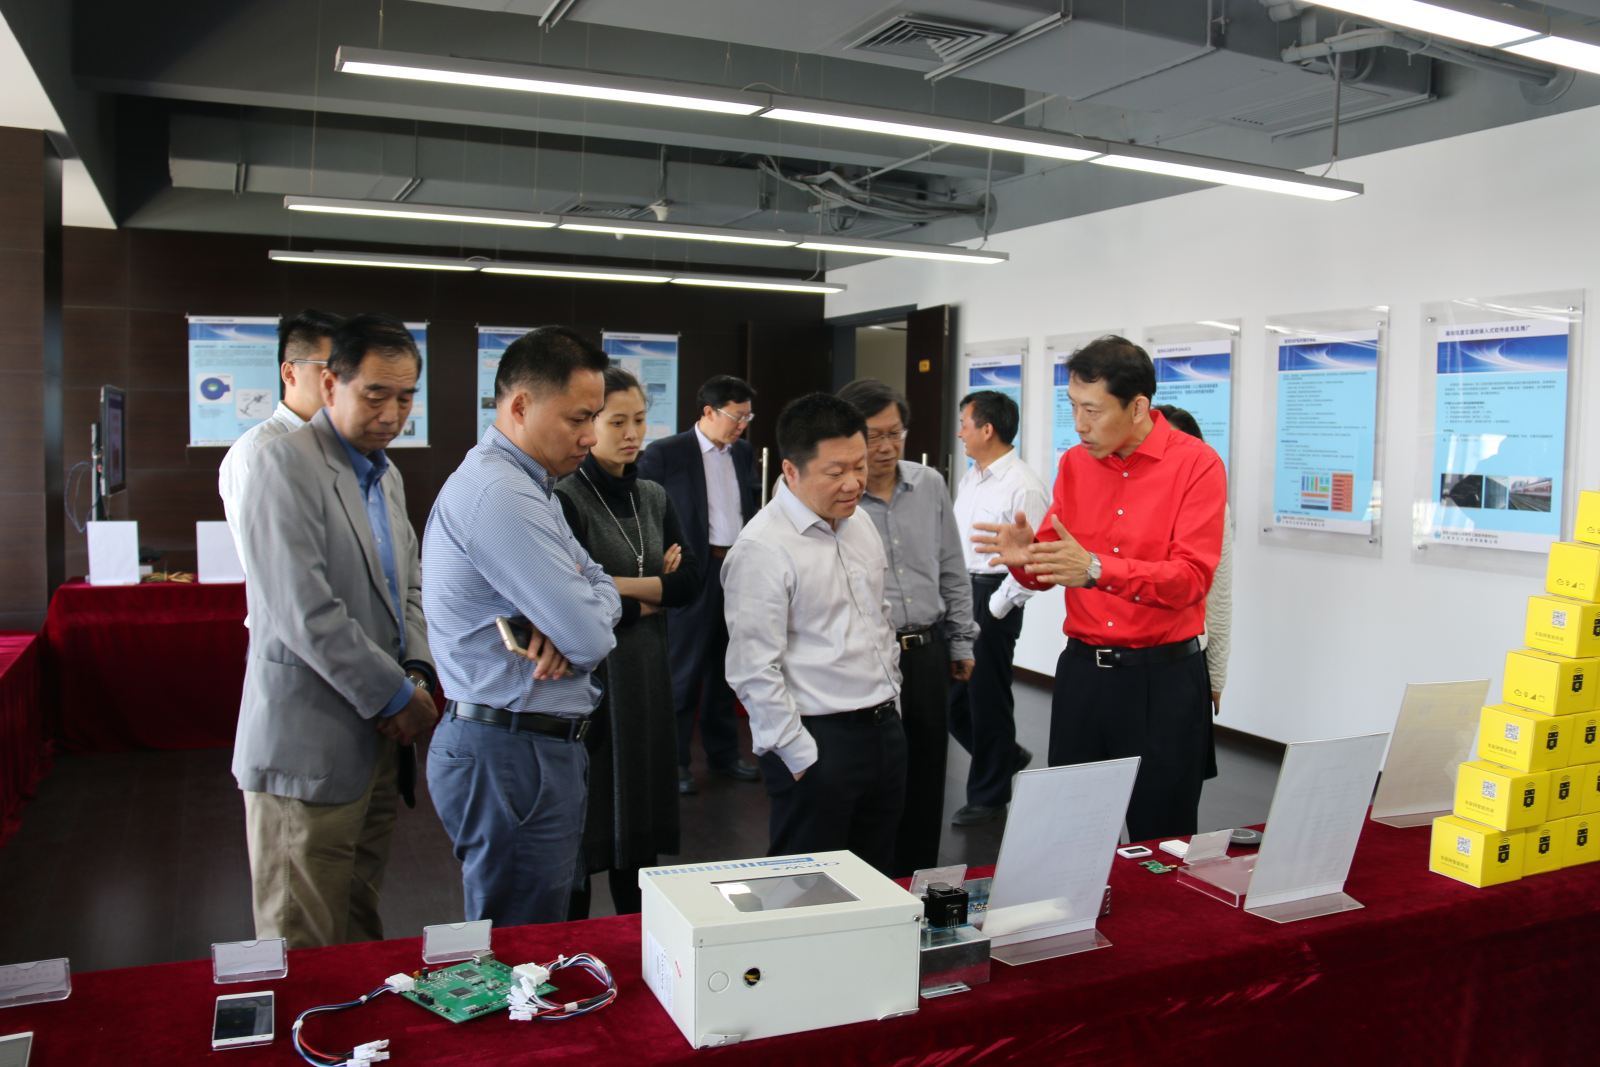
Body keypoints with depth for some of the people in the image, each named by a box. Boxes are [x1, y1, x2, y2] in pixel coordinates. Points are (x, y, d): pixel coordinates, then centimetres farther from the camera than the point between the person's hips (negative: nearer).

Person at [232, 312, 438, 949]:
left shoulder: (386, 474, 15)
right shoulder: (286, 463, -12)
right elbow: (304, 613, -20)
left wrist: (418, 672, 0)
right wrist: (396, 696, -13)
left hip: (378, 740, 8)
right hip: (309, 746, -8)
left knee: (361, 930, 17)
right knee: (304, 954, 3)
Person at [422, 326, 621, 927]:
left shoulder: (527, 485, 14)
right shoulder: (497, 494, -22)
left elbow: (601, 589, 12)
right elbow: (590, 638, -24)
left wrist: (567, 623, -11)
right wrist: (579, 625, 0)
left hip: (543, 746, 10)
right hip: (511, 757, -10)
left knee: (539, 943, 21)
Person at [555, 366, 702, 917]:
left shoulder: (653, 497, 10)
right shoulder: (565, 498, -10)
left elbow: (691, 581, 0)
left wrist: (621, 585, -13)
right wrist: (652, 598, -7)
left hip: (646, 674, 6)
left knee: (640, 817, 14)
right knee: (583, 826, 5)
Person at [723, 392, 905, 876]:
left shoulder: (860, 523, 9)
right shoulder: (763, 547, -17)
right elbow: (754, 671, -18)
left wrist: (889, 704, 17)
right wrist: (803, 760, -15)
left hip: (884, 728, 8)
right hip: (818, 742, -8)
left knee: (879, 883, 17)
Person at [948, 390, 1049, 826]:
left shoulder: (1023, 486, -17)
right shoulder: (969, 479, 11)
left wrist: (995, 608, -16)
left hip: (992, 599, -8)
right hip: (959, 594, 9)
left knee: (986, 698, 4)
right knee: (951, 693, 14)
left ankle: (989, 797, 22)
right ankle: (1007, 757, 37)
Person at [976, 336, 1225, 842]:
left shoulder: (1196, 464, -9)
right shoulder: (1074, 464, 5)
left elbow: (1192, 576, -19)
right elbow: (1050, 567, 8)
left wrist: (1096, 569, -31)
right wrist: (1026, 558, -16)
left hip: (1165, 677, -4)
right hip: (1081, 670, 4)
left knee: (1161, 836, 8)